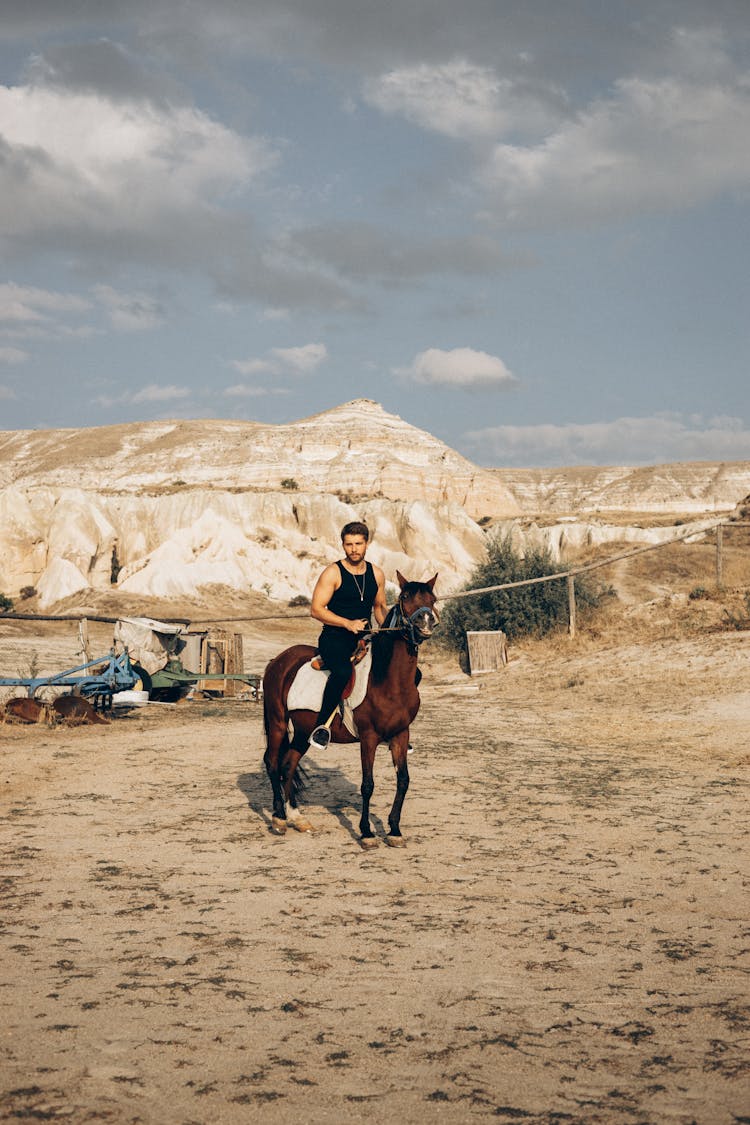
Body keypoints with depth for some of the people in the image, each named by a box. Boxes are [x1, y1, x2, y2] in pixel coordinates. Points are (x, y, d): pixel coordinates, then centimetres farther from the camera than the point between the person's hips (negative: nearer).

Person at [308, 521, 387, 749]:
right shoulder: (333, 573, -7)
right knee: (343, 672, -40)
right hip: (335, 638, -6)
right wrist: (348, 623, -21)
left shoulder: (376, 574, 9)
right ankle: (323, 724, -23)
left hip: (364, 638, 6)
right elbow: (316, 610, -10)